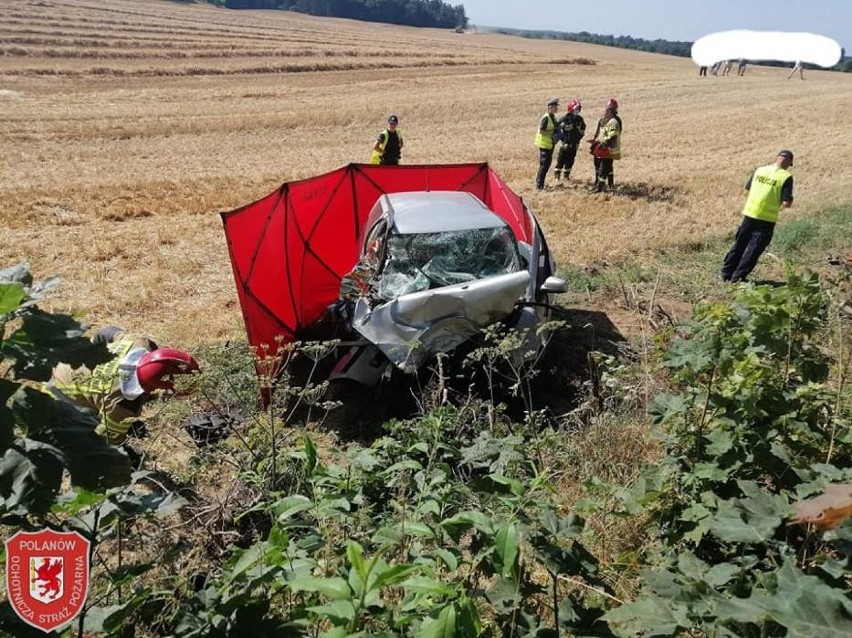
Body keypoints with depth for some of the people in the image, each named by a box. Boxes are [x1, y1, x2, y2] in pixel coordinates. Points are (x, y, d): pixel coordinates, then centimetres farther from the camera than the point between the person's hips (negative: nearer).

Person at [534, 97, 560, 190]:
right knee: (544, 165, -9)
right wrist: (552, 132, -22)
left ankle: (539, 182, 24)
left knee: (548, 163, 14)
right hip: (544, 144, -9)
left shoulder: (554, 117, 13)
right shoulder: (545, 118, -16)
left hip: (550, 144, 9)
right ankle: (539, 185, -4)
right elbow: (541, 131, -22)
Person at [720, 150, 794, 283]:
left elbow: (748, 189, 15)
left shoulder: (759, 170, 4)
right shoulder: (786, 177, -9)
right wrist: (779, 204, 7)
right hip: (767, 218, -4)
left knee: (739, 245, 15)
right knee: (754, 249, 5)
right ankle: (738, 276, 5)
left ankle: (726, 273, 19)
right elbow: (786, 203, -14)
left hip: (749, 213, 4)